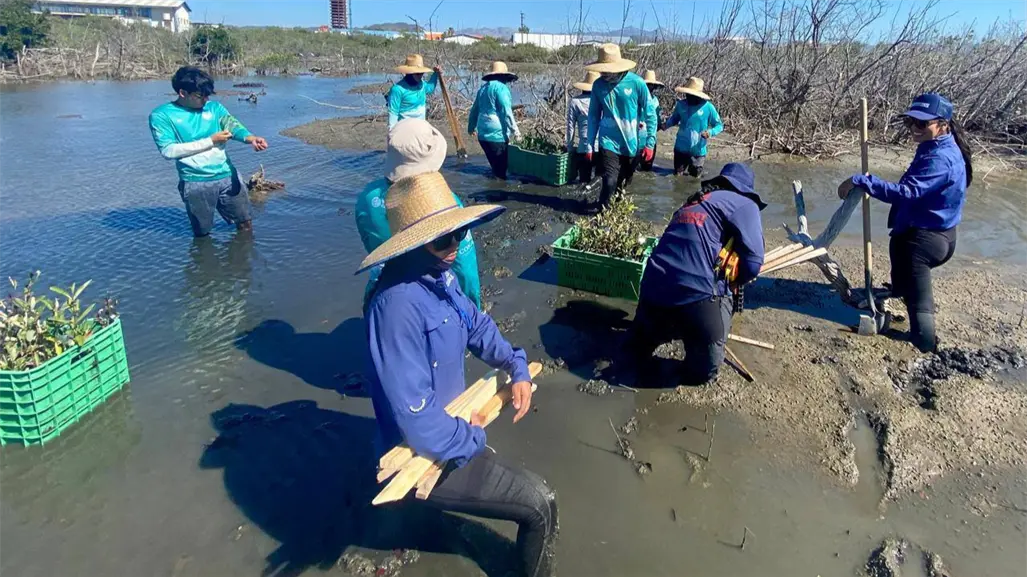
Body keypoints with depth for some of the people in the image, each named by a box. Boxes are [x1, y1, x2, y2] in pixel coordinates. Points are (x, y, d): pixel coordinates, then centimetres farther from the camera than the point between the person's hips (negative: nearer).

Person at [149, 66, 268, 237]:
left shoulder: (214, 107, 6)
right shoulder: (161, 115, -5)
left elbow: (233, 125, -10)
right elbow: (168, 151, -14)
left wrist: (250, 138, -35)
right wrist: (211, 141, -15)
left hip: (227, 176, 3)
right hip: (196, 183, -3)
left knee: (245, 225, 14)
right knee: (202, 233, 12)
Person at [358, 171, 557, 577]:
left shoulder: (437, 276, -6)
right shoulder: (399, 305, -34)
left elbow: (476, 325, 10)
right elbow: (416, 417, -35)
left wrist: (517, 368, -5)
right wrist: (471, 437, -17)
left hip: (447, 426, 9)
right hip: (429, 456, -9)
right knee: (540, 503, -3)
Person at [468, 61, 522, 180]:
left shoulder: (483, 88, 18)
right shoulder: (500, 87, -9)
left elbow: (475, 110, 26)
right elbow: (506, 112, -15)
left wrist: (471, 127, 38)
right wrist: (515, 131, -13)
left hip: (483, 134, 9)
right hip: (497, 134, -9)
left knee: (495, 165, 16)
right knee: (501, 167, -4)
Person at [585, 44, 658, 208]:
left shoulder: (636, 83, -13)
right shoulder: (598, 85, -7)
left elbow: (650, 114, -6)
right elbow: (594, 115, 4)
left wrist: (650, 143, -8)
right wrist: (590, 143, 4)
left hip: (633, 143, 0)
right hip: (609, 142, 0)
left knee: (624, 182, 15)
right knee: (610, 181, -13)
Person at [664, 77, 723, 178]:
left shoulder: (708, 107, -14)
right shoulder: (681, 104, -6)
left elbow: (719, 125, -4)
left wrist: (710, 132, -24)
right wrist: (666, 125, -8)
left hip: (698, 151, -2)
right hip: (681, 148, 2)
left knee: (695, 177, 13)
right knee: (678, 175, 14)